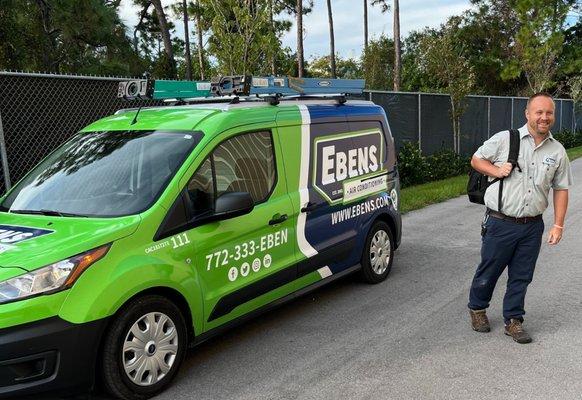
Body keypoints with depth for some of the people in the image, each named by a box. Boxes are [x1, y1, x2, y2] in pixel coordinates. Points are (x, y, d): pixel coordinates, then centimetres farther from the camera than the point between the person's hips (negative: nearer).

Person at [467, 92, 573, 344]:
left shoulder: (557, 151, 5)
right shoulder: (505, 139, -5)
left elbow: (561, 189, 10)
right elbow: (476, 160, 6)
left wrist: (558, 225, 4)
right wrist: (496, 170, -14)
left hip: (532, 226, 3)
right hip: (500, 223, -3)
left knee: (521, 277, 11)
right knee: (488, 271, 10)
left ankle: (513, 321, 27)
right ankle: (477, 309, 34)